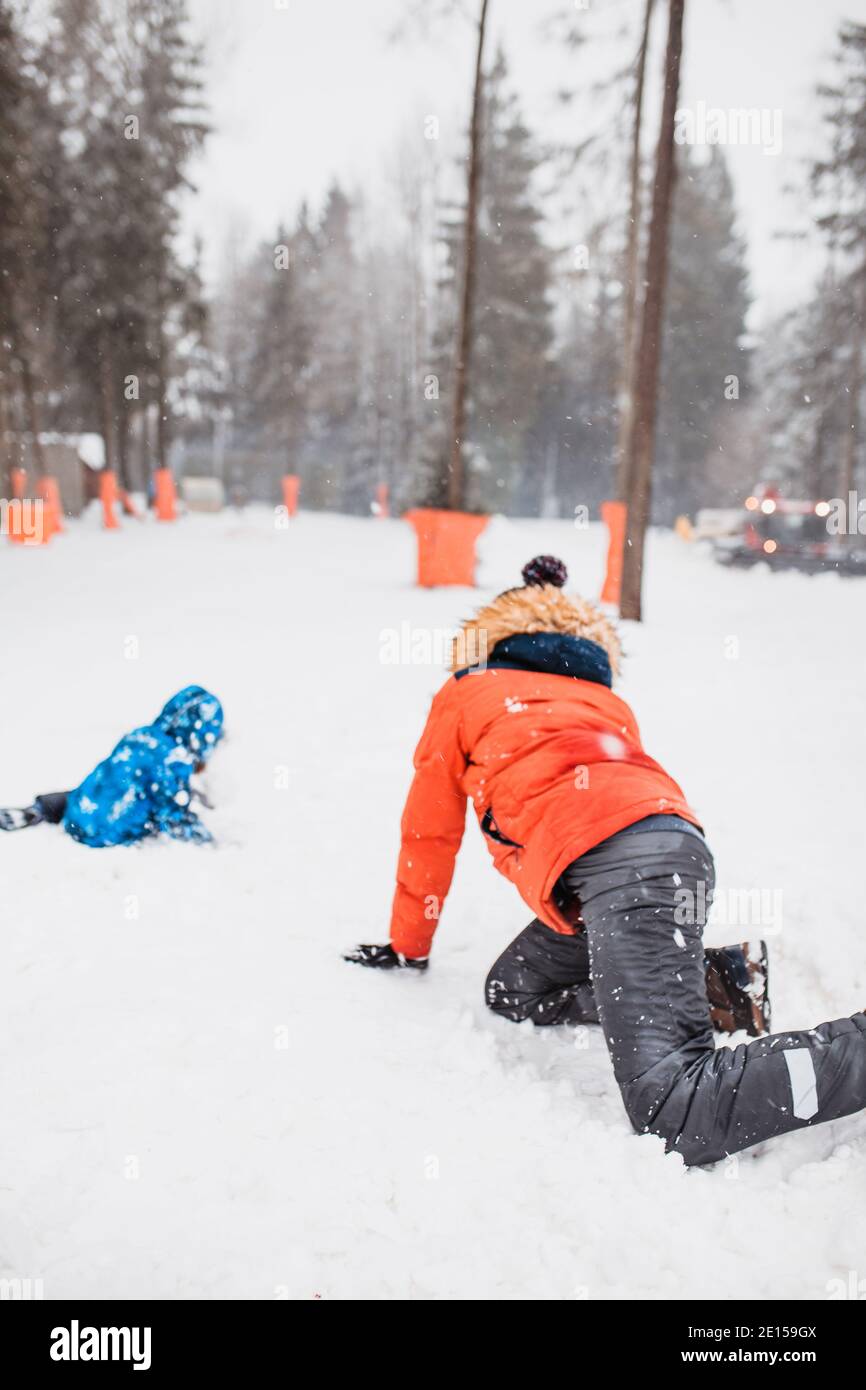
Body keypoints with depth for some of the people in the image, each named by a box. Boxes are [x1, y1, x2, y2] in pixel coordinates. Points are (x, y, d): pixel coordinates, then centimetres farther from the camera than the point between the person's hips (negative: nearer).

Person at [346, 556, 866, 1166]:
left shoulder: (463, 694, 23)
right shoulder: (602, 698, 37)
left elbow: (431, 834, 27)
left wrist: (407, 949, 39)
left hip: (620, 863, -7)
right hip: (671, 839, 7)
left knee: (675, 1112, -18)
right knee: (512, 991, 22)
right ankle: (718, 981, 8)